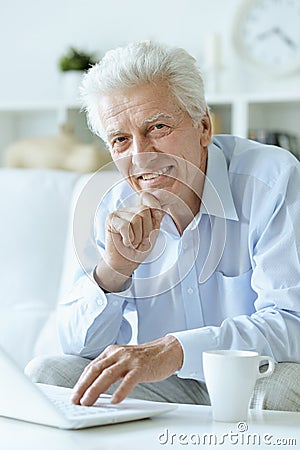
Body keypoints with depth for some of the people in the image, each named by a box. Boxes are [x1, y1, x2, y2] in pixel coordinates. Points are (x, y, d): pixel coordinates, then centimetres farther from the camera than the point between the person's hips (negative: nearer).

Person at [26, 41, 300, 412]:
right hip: (173, 394, 4)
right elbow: (79, 348, -2)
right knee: (46, 373, -13)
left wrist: (175, 350, -40)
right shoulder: (117, 210, 0)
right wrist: (114, 267, -21)